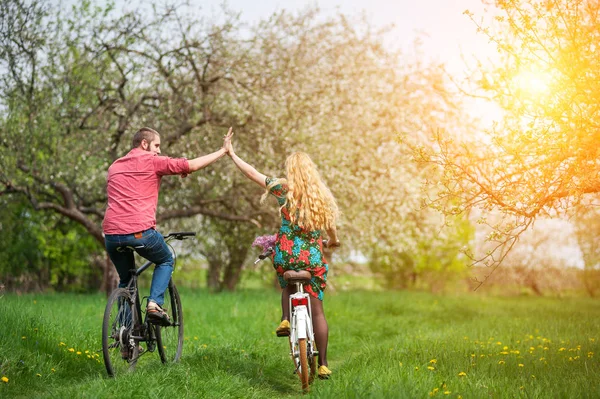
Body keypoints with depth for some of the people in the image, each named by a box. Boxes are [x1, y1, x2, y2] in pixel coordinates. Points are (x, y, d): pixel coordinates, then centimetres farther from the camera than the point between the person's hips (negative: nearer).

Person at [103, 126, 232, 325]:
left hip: (111, 233, 5)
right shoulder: (152, 161, 5)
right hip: (140, 231, -5)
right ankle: (155, 303, 3)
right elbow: (192, 165, 2)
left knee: (126, 279, 25)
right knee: (166, 261, 24)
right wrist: (223, 150, 11)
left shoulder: (114, 167, 23)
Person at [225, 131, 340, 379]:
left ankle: (286, 319, 7)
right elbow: (330, 226, 14)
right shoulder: (322, 195, 2)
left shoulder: (284, 189, -4)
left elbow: (252, 173, 0)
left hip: (285, 254, -1)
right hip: (313, 257, 1)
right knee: (317, 310, 7)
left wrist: (232, 154, 12)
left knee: (287, 286, 33)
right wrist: (334, 241, 36)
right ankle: (323, 365, 7)